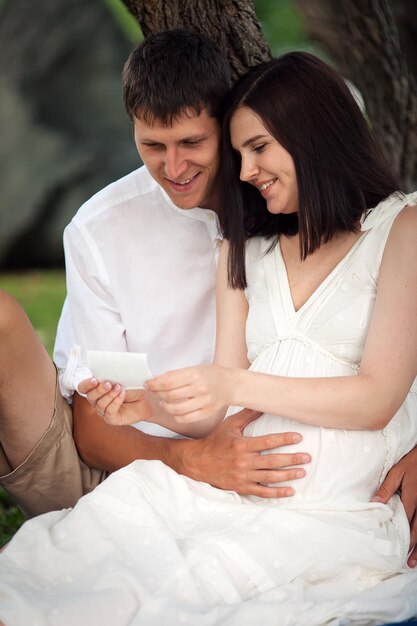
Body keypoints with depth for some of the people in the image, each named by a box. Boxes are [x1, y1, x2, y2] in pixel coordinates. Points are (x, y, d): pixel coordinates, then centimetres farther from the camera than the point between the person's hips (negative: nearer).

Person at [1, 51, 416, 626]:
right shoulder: (245, 249, 20)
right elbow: (218, 409, 13)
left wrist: (236, 385, -19)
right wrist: (151, 405, -10)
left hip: (338, 509, -5)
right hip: (236, 486, 5)